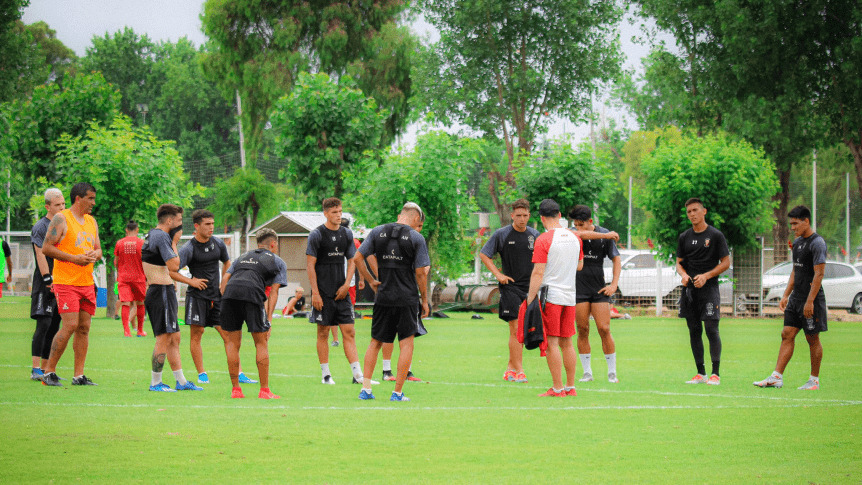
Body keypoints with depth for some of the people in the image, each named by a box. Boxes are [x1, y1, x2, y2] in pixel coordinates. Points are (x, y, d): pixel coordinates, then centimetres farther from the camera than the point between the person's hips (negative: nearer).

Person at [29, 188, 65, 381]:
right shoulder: (40, 227, -6)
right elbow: (41, 255, -13)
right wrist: (48, 280, -19)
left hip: (61, 283, 7)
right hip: (44, 285, -7)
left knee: (54, 327, 6)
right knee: (44, 324, -13)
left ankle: (45, 369, 10)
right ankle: (36, 370, -15)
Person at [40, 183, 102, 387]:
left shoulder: (91, 221, 16)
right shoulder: (61, 219, -6)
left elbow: (98, 250, 22)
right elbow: (46, 248, -11)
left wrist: (94, 255, -3)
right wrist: (74, 258, -17)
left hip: (87, 283, 7)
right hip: (66, 281, -7)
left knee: (84, 328, 4)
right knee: (70, 326, -14)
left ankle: (79, 375, 7)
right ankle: (48, 371, -5)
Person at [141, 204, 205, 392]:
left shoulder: (153, 235, 18)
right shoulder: (161, 237, -15)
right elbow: (174, 266, -20)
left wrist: (190, 281, 23)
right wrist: (174, 243, -7)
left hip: (162, 292, 11)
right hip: (162, 292, -11)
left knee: (174, 339, 13)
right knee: (164, 338, -8)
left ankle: (181, 381, 17)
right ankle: (155, 383, -4)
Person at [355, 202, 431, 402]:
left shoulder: (377, 232, 5)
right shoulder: (416, 238, -5)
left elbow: (358, 258, 1)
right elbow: (421, 273, -6)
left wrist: (371, 281, 10)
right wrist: (424, 300, 3)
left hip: (383, 297, 3)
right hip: (407, 298, -3)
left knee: (376, 342, 14)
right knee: (406, 343, 4)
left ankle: (366, 388, 8)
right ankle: (397, 392, 1)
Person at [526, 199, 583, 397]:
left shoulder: (543, 240, -11)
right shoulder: (574, 238, 8)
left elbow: (538, 273, -14)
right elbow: (580, 266, 20)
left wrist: (530, 299, -11)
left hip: (551, 296, -6)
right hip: (570, 296, 6)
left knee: (552, 343, -3)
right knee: (566, 342, 12)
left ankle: (557, 389, -5)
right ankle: (570, 387, 14)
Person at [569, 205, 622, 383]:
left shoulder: (604, 235, 1)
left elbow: (616, 258, 9)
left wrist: (614, 285, 1)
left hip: (599, 289, 0)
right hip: (578, 288, 0)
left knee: (604, 329, -5)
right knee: (582, 330, 0)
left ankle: (612, 373, 4)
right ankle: (587, 373, 9)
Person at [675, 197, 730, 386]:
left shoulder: (715, 235, -1)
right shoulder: (684, 237, 13)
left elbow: (725, 263, -2)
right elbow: (679, 263, 16)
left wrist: (706, 276, -13)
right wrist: (683, 275, -6)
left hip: (709, 288, -5)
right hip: (689, 290, 5)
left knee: (711, 329, -10)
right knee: (694, 331, 6)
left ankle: (715, 373, -7)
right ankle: (701, 373, 11)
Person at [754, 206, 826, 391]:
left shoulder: (817, 243, -14)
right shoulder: (797, 243, 14)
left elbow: (819, 274, -18)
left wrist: (810, 301, -21)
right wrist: (786, 296, 16)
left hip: (811, 299, -8)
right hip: (796, 298, 8)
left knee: (812, 339, 0)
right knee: (787, 335, 2)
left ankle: (814, 380, 9)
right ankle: (777, 377, -1)